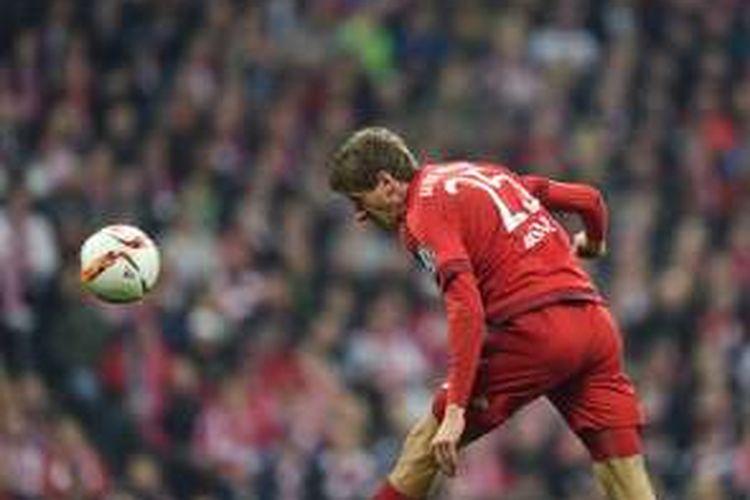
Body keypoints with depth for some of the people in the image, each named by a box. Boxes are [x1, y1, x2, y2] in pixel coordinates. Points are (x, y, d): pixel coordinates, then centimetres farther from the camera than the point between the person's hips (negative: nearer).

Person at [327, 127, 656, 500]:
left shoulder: (423, 213, -2)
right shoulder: (486, 173, 21)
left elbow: (466, 307, -16)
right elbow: (588, 199, 26)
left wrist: (456, 409, -21)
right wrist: (593, 242, 50)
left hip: (535, 329, -7)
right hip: (596, 325, 7)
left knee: (429, 441, 9)